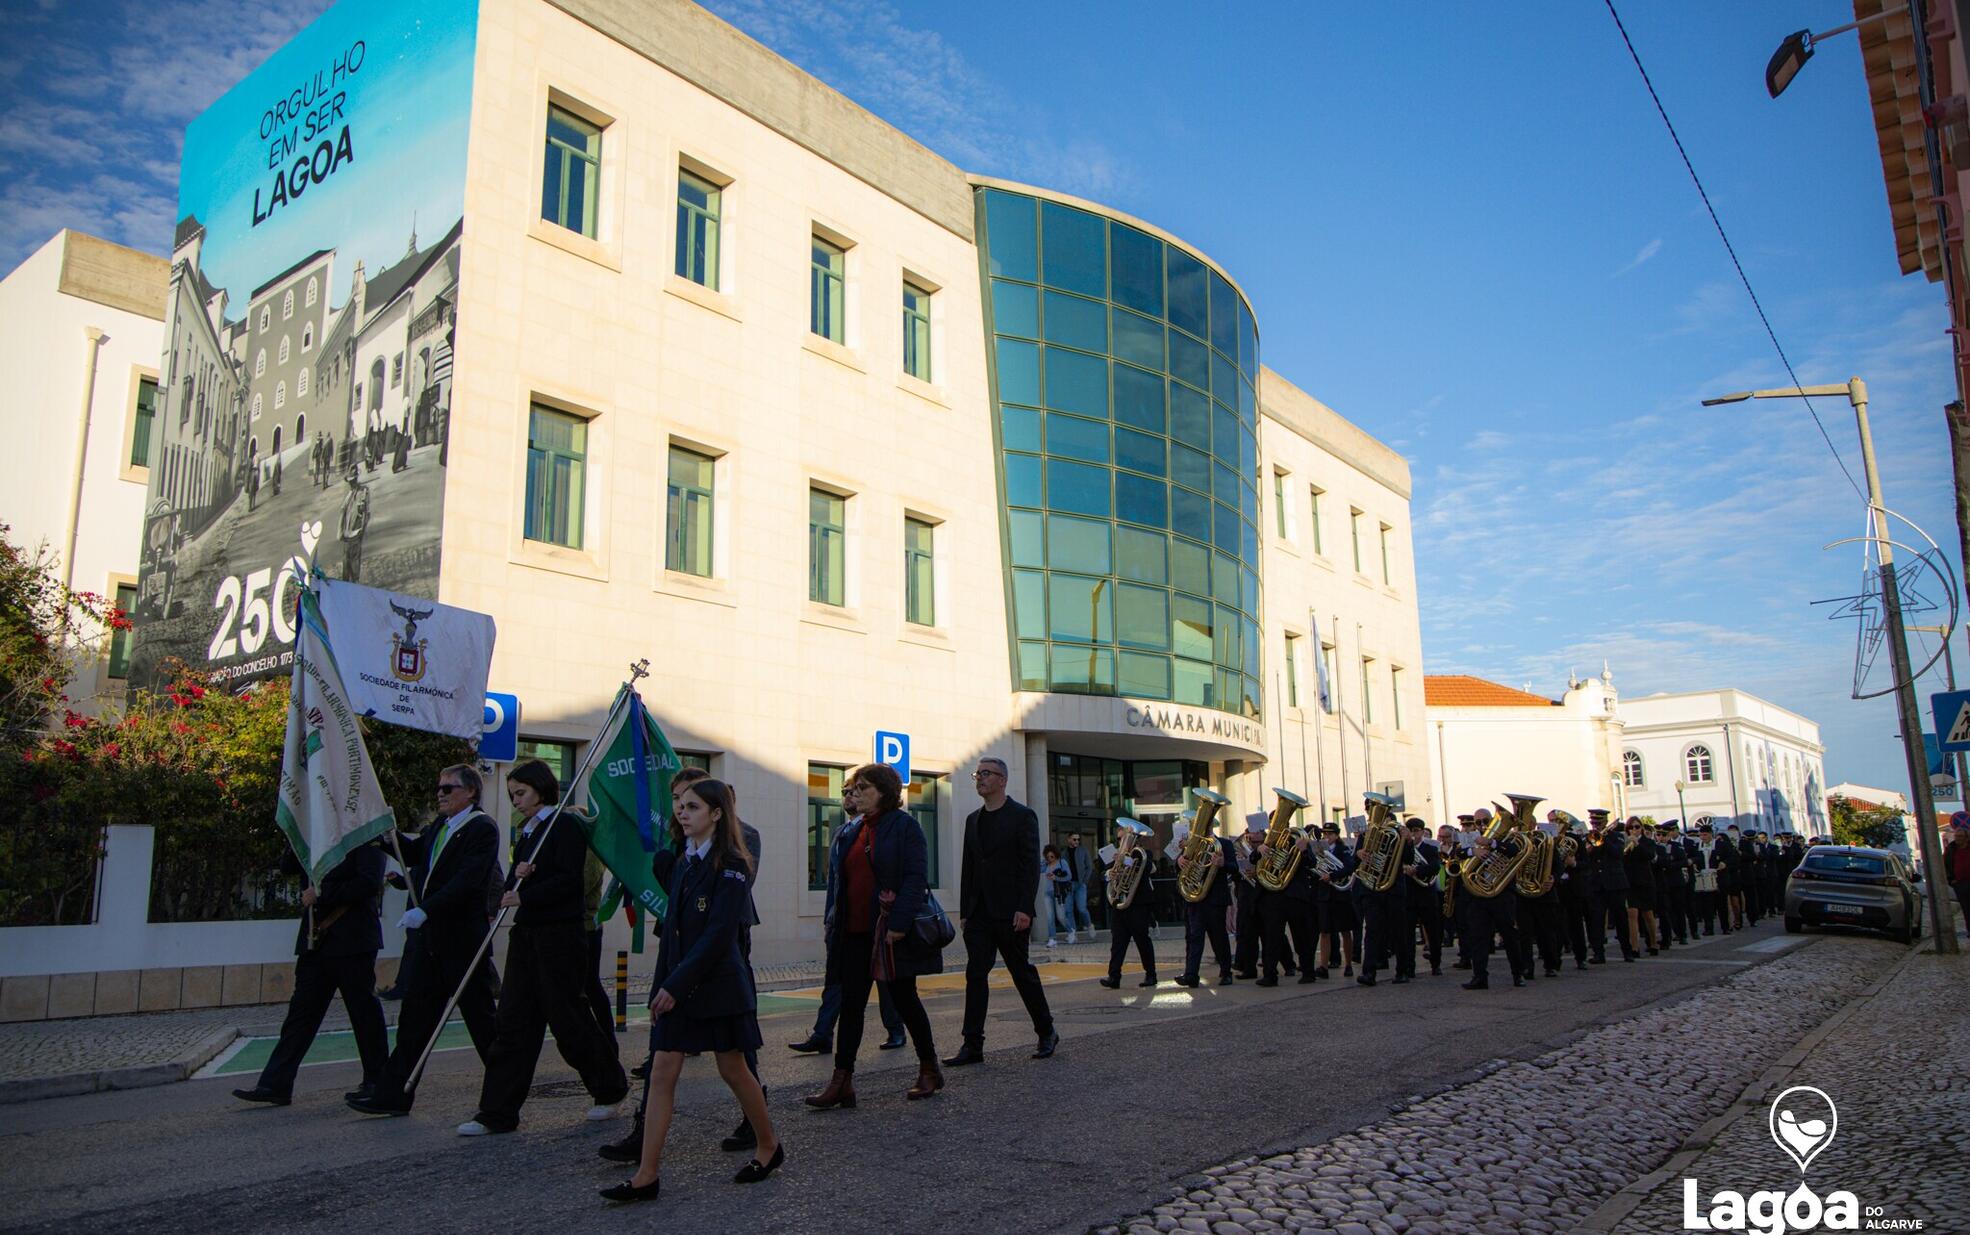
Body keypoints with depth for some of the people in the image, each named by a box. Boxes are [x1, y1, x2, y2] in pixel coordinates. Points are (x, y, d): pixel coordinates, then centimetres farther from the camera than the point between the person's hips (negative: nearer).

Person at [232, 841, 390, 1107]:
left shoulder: (366, 840, -7)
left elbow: (369, 883, -19)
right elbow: (286, 864, 9)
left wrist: (322, 894, -16)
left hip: (352, 943, -6)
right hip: (316, 942, 7)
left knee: (364, 1010, 3)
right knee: (301, 1011, 5)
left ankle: (377, 1082, 15)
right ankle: (275, 1085, 8)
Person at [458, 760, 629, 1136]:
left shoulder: (564, 826, -8)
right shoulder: (526, 833, 17)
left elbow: (568, 880, -17)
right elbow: (512, 887, 15)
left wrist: (524, 896, -20)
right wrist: (517, 876, -6)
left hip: (559, 935, -8)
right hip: (526, 934, 8)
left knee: (569, 1019, 0)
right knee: (512, 1022, 5)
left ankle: (611, 1089, 20)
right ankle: (497, 1112, 8)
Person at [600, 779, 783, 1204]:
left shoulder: (730, 865, -13)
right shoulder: (683, 863, 11)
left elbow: (719, 934, -19)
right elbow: (673, 927, 13)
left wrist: (676, 983, -20)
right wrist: (663, 984, 7)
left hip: (718, 983, -7)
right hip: (675, 984, 7)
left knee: (733, 1070, 7)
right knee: (662, 1073, 2)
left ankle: (769, 1146, 27)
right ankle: (645, 1176, 5)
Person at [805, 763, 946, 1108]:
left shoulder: (903, 825, -9)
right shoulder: (852, 831, 12)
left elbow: (914, 877, -16)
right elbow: (838, 877, 17)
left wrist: (899, 923, -23)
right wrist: (836, 924, 8)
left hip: (893, 932, -6)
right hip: (855, 931, 6)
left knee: (904, 999, 6)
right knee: (851, 1004, 4)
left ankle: (930, 1069, 23)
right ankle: (842, 1082, 7)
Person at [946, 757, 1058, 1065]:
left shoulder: (1022, 815, -4)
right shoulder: (973, 820, 14)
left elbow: (1031, 864, -10)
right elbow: (967, 867, 15)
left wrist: (1024, 909, -17)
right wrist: (964, 911, 10)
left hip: (1009, 912, -5)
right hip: (978, 913, 6)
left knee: (1023, 973, 4)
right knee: (975, 974, 1)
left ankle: (1046, 1033, 20)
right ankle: (972, 1044, 3)